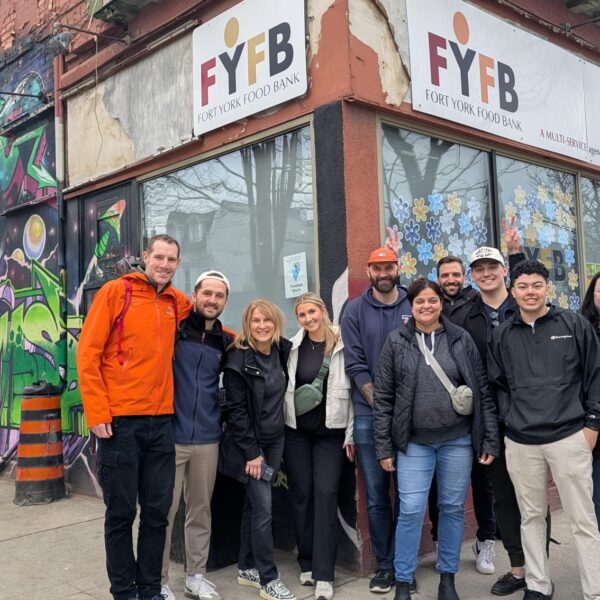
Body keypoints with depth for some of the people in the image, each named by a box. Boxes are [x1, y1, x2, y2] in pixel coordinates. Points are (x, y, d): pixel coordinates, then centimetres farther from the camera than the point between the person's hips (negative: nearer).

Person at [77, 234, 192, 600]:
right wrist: (97, 413, -12)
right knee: (121, 513, 5)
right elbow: (88, 353, -6)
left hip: (161, 422, 4)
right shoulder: (116, 291, -3)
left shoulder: (178, 303, 10)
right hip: (120, 420, -4)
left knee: (157, 512, 9)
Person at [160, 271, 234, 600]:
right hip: (170, 435, -4)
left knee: (200, 510, 13)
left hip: (208, 439, 4)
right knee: (164, 510, 3)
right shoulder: (174, 328, -4)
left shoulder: (227, 341, 8)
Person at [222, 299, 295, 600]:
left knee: (253, 504, 14)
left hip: (275, 440, 6)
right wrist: (251, 452, -16)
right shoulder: (239, 359, -16)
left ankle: (247, 568, 25)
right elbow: (236, 409, -15)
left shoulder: (282, 351, 1)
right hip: (251, 443, -6)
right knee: (262, 508, -5)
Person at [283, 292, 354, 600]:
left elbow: (351, 391, -4)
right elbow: (282, 387, 6)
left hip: (331, 431, -2)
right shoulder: (292, 347, 1)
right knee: (301, 494, 8)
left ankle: (324, 575, 1)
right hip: (295, 430, 3)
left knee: (325, 494, -5)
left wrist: (351, 434, -5)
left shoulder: (342, 346, -7)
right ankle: (307, 563, 23)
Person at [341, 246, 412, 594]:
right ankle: (385, 565, 19)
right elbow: (355, 365, -2)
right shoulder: (355, 311, 3)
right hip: (369, 416, 0)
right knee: (377, 497, 6)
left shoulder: (414, 306, 4)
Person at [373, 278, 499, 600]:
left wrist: (490, 439, -1)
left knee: (453, 508, 11)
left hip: (458, 440, 1)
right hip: (413, 442, -1)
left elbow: (482, 390, 3)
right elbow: (383, 397, 0)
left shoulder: (461, 339, 2)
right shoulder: (396, 341, -1)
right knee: (410, 511, -2)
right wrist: (383, 446, -3)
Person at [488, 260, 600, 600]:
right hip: (521, 442, 3)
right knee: (531, 516, 13)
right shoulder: (502, 336, 7)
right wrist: (509, 417, 3)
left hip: (569, 437, -2)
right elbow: (497, 384, 14)